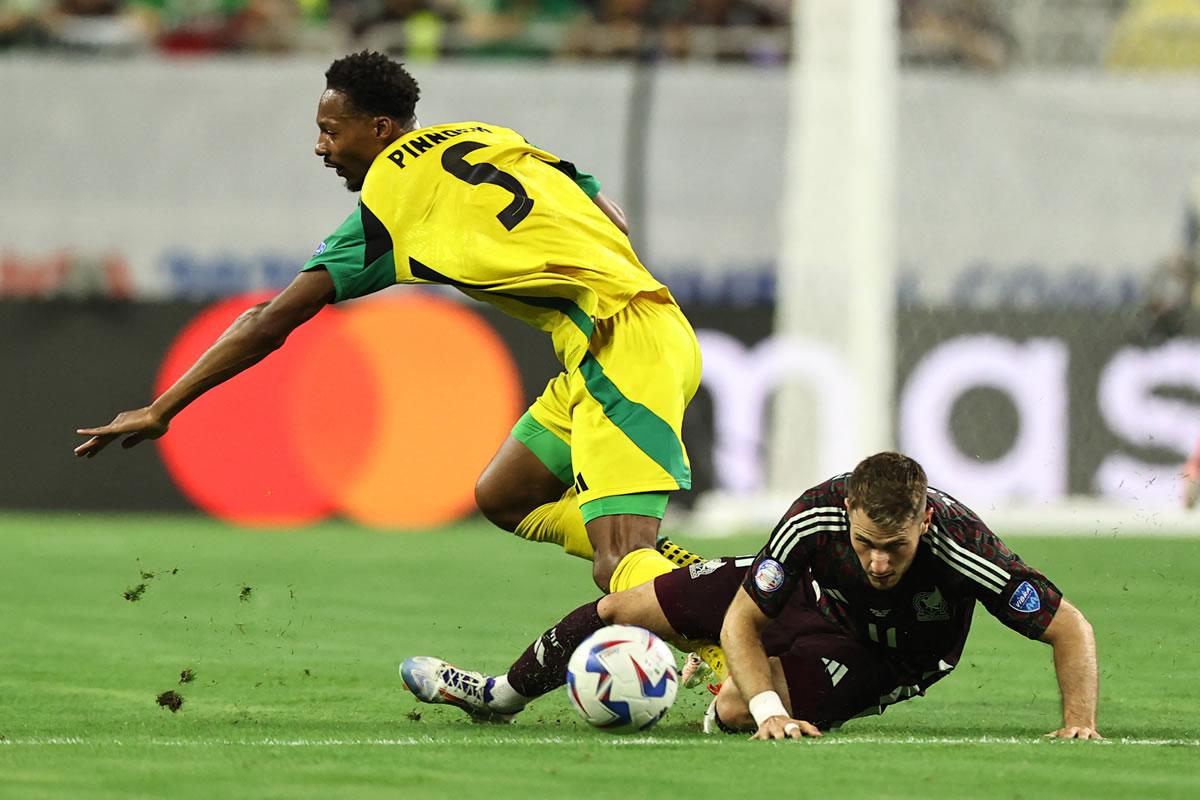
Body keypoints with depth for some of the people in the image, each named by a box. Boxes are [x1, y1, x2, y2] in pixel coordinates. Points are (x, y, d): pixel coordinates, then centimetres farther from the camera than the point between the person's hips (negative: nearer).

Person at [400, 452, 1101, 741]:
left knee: (732, 712, -25)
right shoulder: (819, 515, -36)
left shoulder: (963, 548, -42)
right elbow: (740, 621, -26)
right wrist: (772, 711, -39)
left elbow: (1070, 626, -33)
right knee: (623, 607, 5)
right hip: (809, 594, 2)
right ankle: (503, 694, 36)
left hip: (881, 661, -2)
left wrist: (1079, 722, -45)